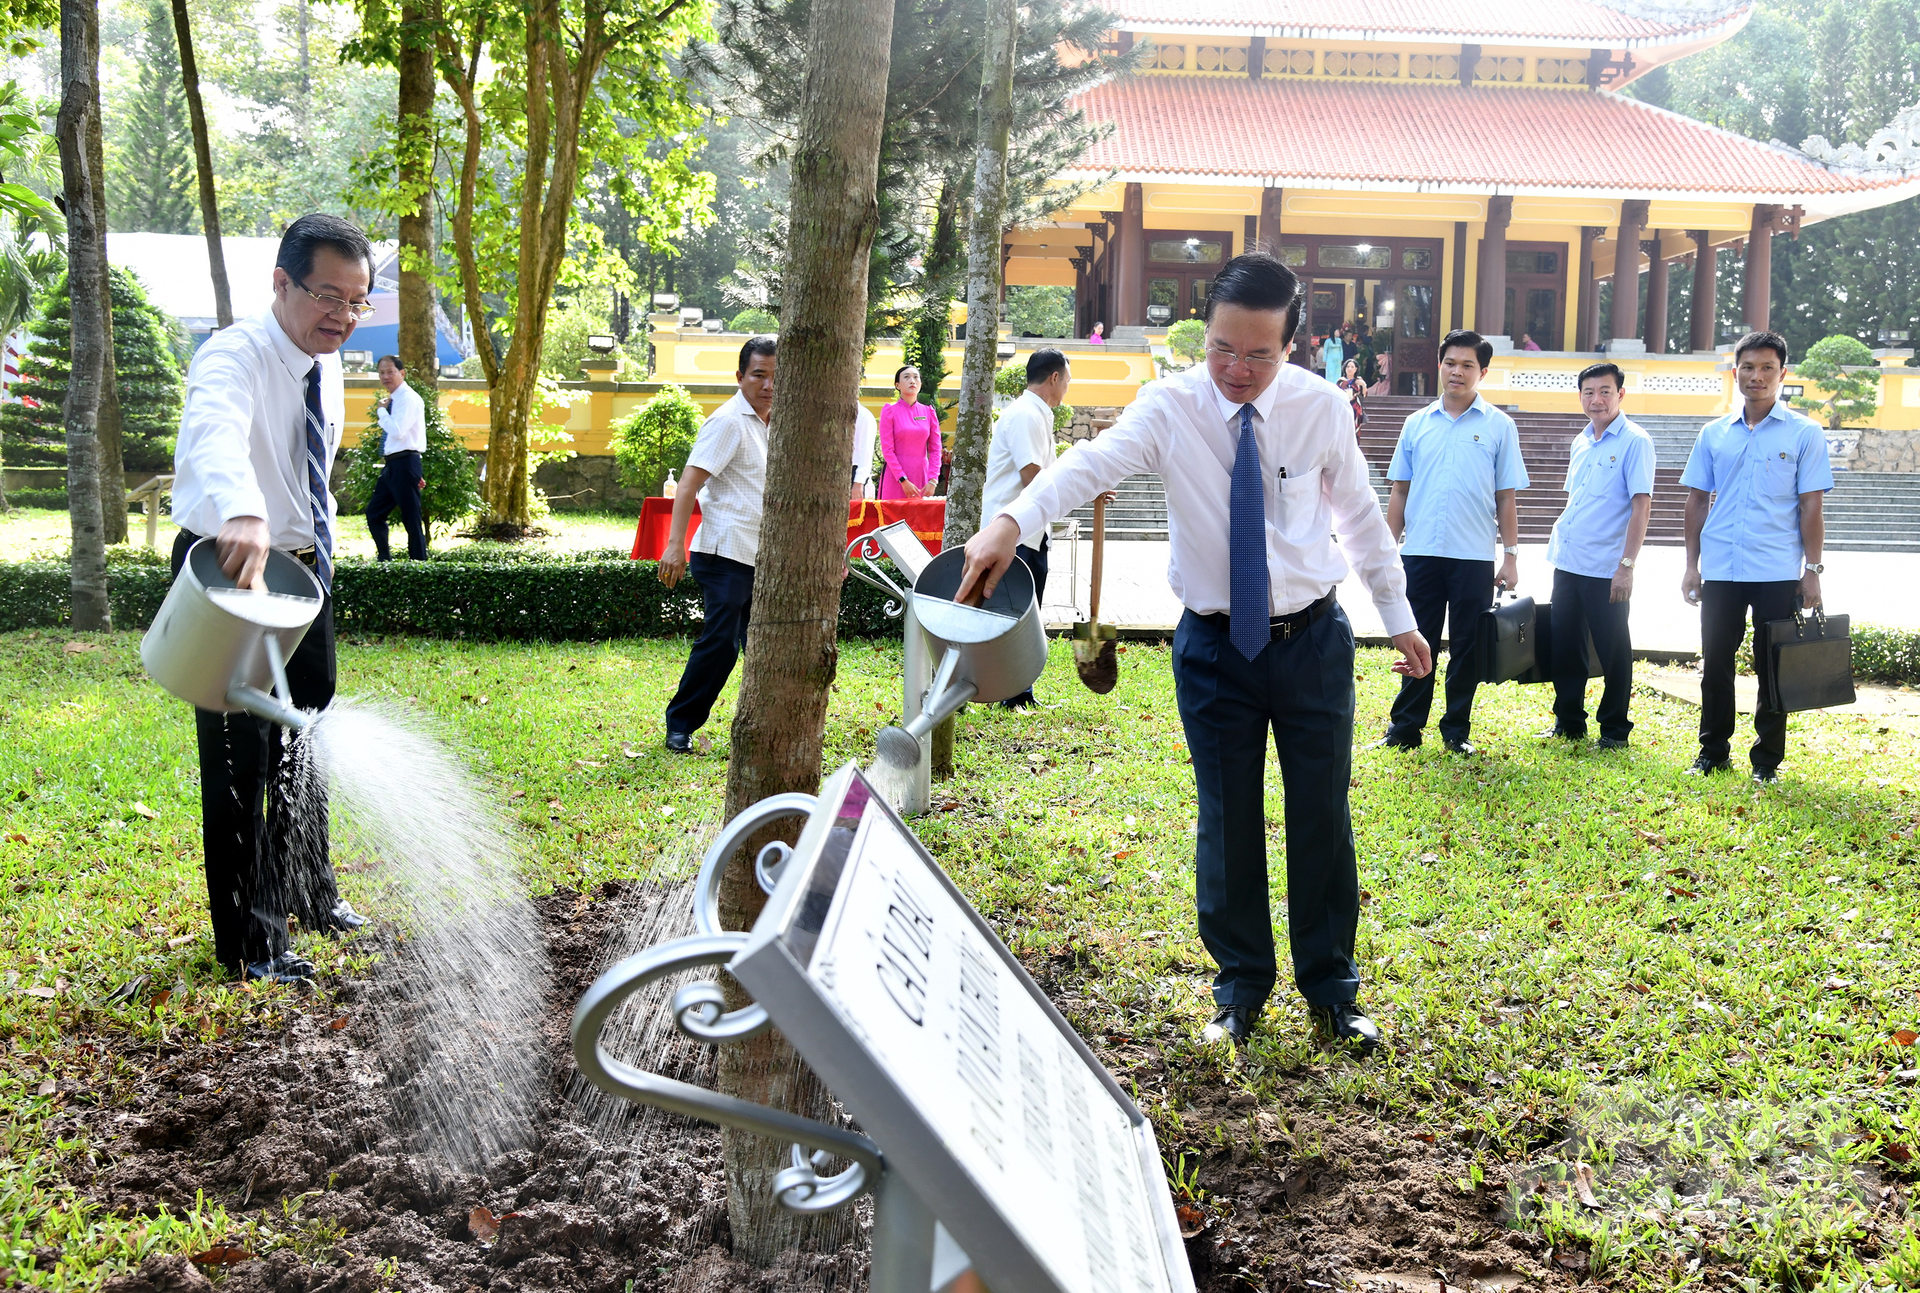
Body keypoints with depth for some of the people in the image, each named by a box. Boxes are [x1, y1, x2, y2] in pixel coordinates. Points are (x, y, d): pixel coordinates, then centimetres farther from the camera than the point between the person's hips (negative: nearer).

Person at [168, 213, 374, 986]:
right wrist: (244, 516, -67)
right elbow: (218, 431, -47)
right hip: (229, 569, -8)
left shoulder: (326, 365, 4)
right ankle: (247, 941, 7)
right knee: (240, 758, -5)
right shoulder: (232, 357, -23)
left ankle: (308, 895, 38)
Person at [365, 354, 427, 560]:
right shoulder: (394, 399, 17)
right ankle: (385, 560, 19)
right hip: (392, 466, 10)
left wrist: (382, 410, -10)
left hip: (404, 464, -10)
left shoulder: (409, 398, -12)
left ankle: (419, 563, -1)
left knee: (411, 519, -6)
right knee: (374, 513, 12)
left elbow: (397, 431, -24)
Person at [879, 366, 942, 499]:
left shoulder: (929, 412, 9)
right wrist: (903, 481, -14)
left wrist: (932, 480, -6)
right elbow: (887, 450, -6)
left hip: (921, 475, 3)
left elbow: (935, 449, 7)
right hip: (896, 477, -3)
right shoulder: (890, 411, 0)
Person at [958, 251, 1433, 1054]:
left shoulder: (1322, 409, -6)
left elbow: (1361, 515, 7)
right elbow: (1091, 464, -30)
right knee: (1227, 822, 8)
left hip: (1313, 639, 1)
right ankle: (1240, 989, 27)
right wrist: (1011, 521, -48)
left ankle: (1331, 991, 26)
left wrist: (1399, 618, 13)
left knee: (1322, 819, 8)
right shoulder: (1169, 408, -12)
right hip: (1214, 647, -1)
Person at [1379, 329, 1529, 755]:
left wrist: (1510, 556, -1)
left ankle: (1456, 730, 16)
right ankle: (1405, 727, 14)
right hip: (1420, 553, 2)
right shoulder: (1417, 424, 9)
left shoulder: (1499, 426, 2)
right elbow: (1400, 491, 12)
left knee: (1466, 647, 6)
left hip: (1474, 557, -2)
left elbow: (1506, 497, 3)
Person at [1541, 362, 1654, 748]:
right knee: (1564, 647, 11)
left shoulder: (1635, 442, -8)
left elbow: (1641, 506, -13)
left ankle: (1614, 729, 13)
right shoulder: (1580, 443, 13)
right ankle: (1569, 722, 22)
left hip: (1606, 569, -7)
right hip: (1567, 563, 7)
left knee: (1613, 651, 3)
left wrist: (1626, 565, -18)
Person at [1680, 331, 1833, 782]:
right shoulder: (1714, 434, 9)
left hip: (1778, 574, -3)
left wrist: (1812, 569, -6)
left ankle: (1767, 759, 15)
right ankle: (1713, 752, 20)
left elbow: (1811, 505, -2)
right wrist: (1692, 565, 7)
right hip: (1720, 571, 3)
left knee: (1773, 669, 4)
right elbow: (1697, 500, 11)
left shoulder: (1804, 433, 0)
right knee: (1715, 664, 7)